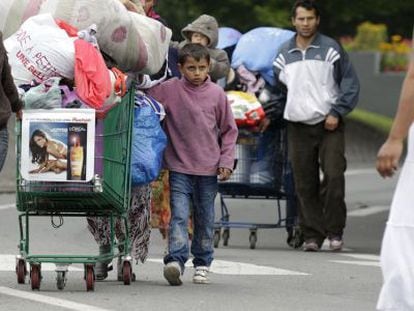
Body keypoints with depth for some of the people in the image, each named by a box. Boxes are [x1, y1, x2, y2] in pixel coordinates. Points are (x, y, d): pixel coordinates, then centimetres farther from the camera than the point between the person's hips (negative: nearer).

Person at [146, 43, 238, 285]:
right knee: (179, 215, -13)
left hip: (209, 169, 2)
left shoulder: (217, 94, 1)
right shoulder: (169, 90, -3)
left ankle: (202, 263, 20)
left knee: (205, 219, 10)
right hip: (179, 167, -2)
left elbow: (229, 130, 7)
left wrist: (226, 161, 2)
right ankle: (176, 260, -21)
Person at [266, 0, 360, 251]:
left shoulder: (331, 49, 0)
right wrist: (268, 115, 11)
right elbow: (280, 92, 22)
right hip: (298, 127, 3)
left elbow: (350, 84, 0)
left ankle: (335, 230, -1)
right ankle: (312, 234, 5)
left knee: (334, 176, -13)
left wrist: (336, 113, -9)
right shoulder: (284, 54, 11)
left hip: (329, 126, -3)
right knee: (305, 185, 0)